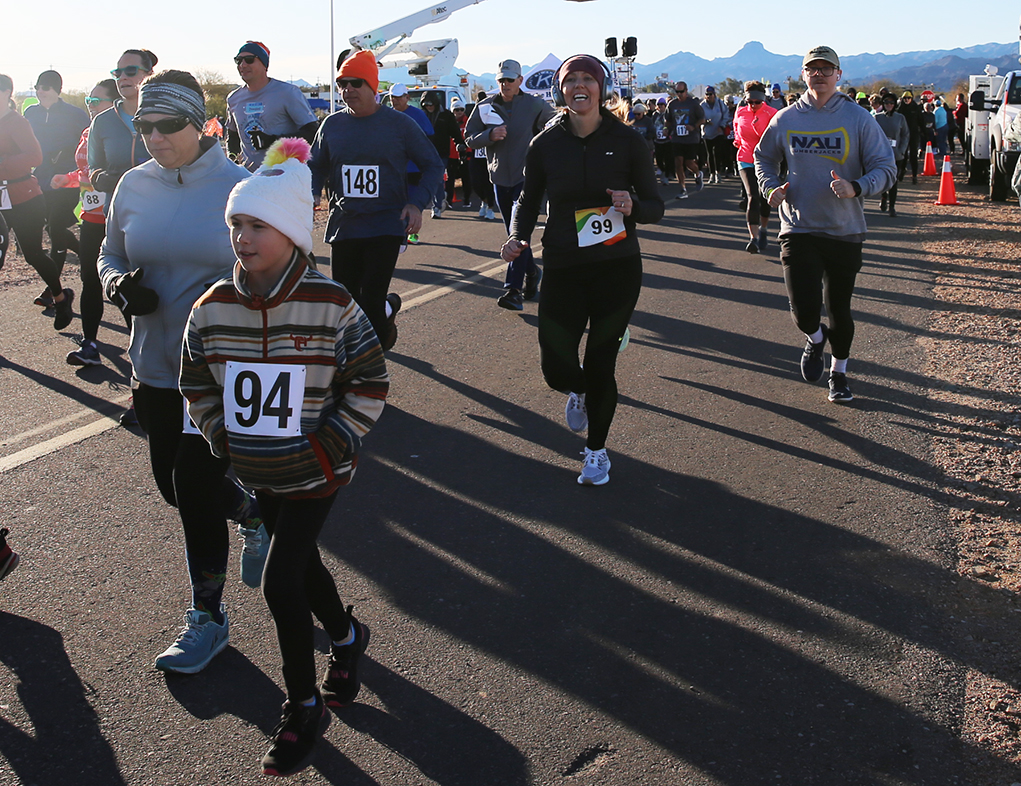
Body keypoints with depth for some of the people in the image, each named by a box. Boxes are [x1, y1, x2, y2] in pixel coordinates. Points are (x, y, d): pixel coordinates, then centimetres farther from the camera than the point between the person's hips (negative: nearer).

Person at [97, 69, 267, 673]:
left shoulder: (240, 187, -11)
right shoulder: (134, 186, 2)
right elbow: (111, 254, 14)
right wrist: (119, 284, -8)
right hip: (157, 367, 6)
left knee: (195, 486, -3)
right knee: (175, 484, 16)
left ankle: (208, 618, 21)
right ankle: (256, 519, 48)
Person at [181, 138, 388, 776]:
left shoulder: (332, 305, -17)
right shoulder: (214, 308, -6)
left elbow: (371, 383, -9)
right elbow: (197, 383, 8)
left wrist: (333, 445, -12)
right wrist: (223, 438, 1)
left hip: (315, 472, -5)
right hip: (256, 473, 5)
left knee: (281, 583, -7)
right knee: (302, 563, 21)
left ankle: (304, 706, 13)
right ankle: (347, 635, 51)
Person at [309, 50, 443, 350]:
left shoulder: (398, 123, -2)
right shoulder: (332, 125, 7)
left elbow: (433, 165, 3)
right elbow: (316, 168, 16)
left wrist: (416, 203, -13)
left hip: (386, 226, -4)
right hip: (343, 226, 4)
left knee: (370, 304, -15)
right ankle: (388, 306, 39)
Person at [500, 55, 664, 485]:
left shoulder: (626, 140, -3)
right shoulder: (546, 144, 0)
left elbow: (655, 206, 2)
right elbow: (528, 199, 11)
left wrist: (632, 205, -21)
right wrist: (517, 235, -9)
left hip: (618, 268, -1)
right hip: (563, 270, 1)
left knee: (599, 365, 1)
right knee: (556, 369, -3)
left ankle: (597, 450, 26)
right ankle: (579, 390, 38)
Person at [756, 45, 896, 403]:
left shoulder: (859, 119, -3)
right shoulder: (785, 120, 3)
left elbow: (886, 169, -3)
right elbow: (763, 158, 20)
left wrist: (856, 188, -23)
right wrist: (771, 188, 0)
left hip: (844, 231, 0)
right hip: (799, 229, 0)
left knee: (839, 308, 10)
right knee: (804, 312, -11)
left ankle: (839, 371, 35)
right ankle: (815, 339, 27)